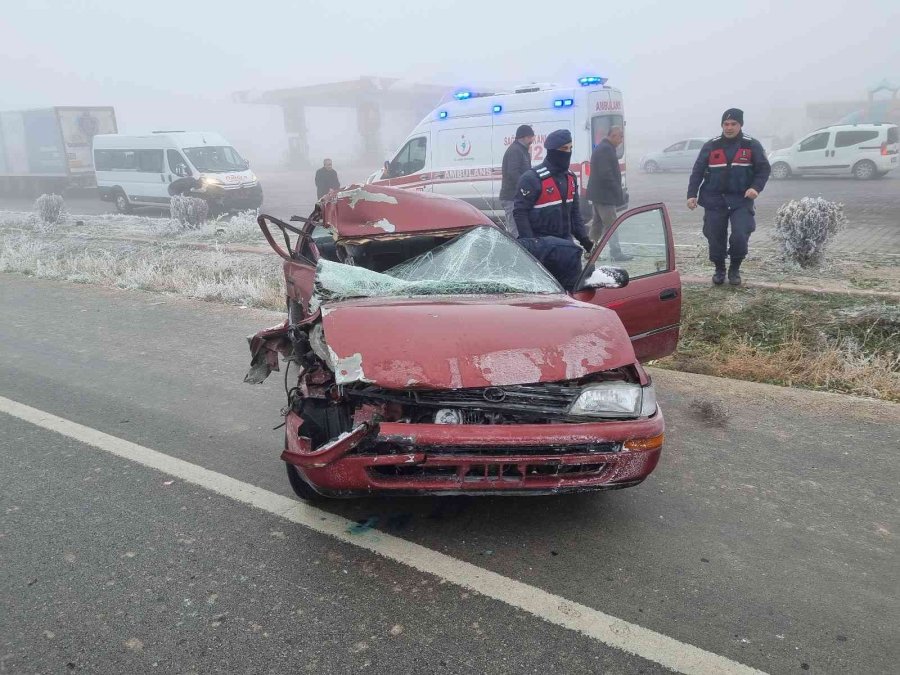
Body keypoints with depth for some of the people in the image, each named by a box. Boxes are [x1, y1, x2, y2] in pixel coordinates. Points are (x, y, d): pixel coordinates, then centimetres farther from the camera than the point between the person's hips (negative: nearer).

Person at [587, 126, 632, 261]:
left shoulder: (602, 148, 16)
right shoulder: (606, 149, -17)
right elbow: (606, 174, -24)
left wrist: (618, 191, 16)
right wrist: (618, 192, -18)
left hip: (598, 193, 11)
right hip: (604, 194, -11)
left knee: (598, 223, 14)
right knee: (611, 224, -7)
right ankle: (617, 254, -4)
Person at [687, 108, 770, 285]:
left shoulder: (752, 145, 0)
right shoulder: (710, 146, 3)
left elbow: (764, 169, 2)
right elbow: (697, 171, 3)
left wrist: (756, 187, -16)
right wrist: (692, 194, -6)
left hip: (741, 200, -1)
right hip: (715, 200, 1)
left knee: (740, 235, -15)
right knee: (715, 237, 4)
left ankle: (735, 269, 9)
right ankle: (719, 270, 26)